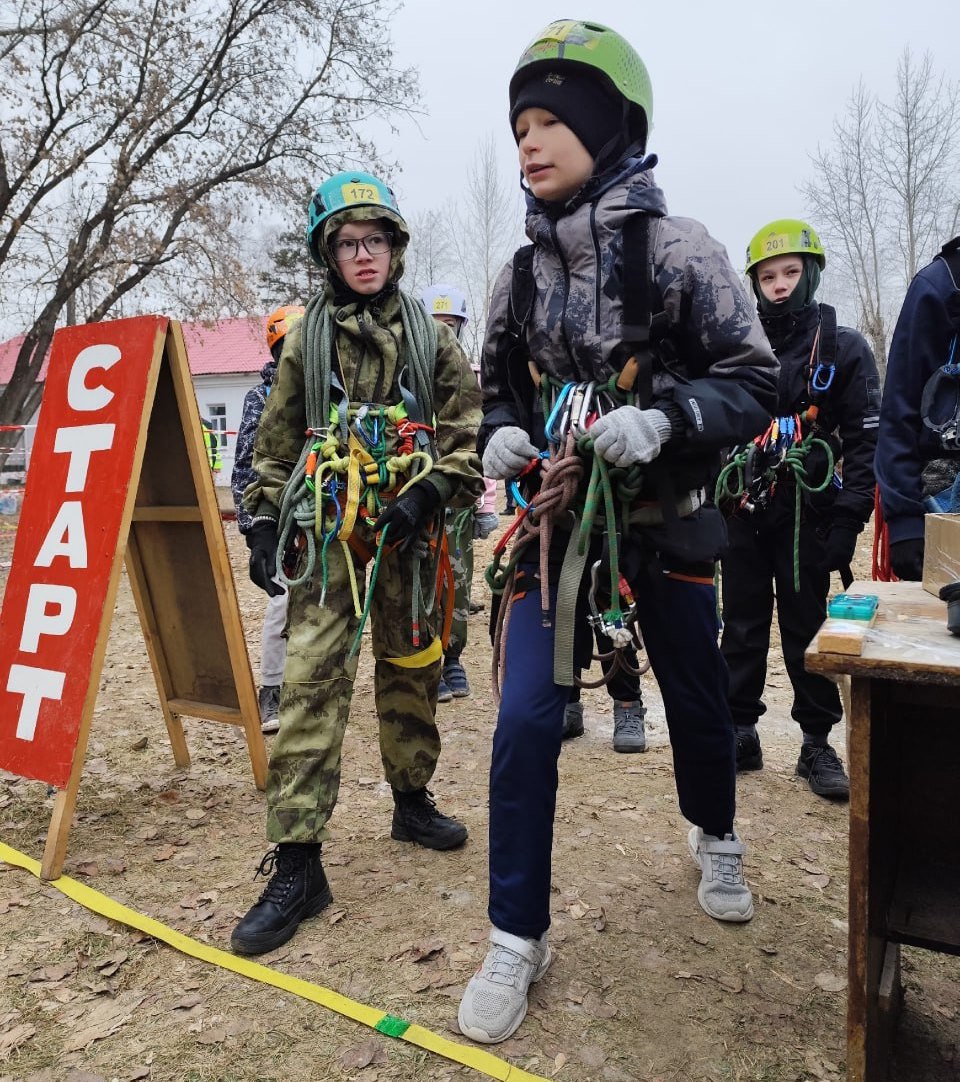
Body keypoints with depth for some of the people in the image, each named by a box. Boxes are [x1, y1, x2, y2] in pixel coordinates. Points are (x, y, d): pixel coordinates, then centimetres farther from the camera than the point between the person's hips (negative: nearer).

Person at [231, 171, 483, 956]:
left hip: (408, 534, 1)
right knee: (312, 681, -8)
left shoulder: (430, 333, 9)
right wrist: (265, 522, 6)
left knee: (411, 669, 12)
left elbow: (468, 427, 3)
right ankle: (296, 862, -3)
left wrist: (429, 493, -11)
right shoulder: (308, 337, 9)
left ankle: (413, 799, 33)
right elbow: (276, 440, 11)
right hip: (326, 533, -1)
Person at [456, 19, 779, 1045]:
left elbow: (752, 381, -6)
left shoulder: (678, 249, -6)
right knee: (525, 721, -8)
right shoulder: (521, 273, 4)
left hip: (662, 518, -1)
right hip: (554, 518, 2)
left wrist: (664, 417, -24)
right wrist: (500, 436, -7)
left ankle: (715, 837, 47)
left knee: (697, 702, 14)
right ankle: (517, 938, 10)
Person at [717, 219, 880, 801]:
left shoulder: (844, 348, 1)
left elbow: (867, 441, -3)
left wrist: (848, 522, -11)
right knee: (742, 630, 8)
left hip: (806, 516, -3)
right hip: (743, 513, 3)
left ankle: (818, 745, 18)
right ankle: (741, 734, 20)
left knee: (807, 631, 4)